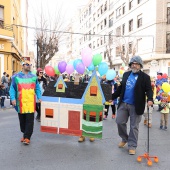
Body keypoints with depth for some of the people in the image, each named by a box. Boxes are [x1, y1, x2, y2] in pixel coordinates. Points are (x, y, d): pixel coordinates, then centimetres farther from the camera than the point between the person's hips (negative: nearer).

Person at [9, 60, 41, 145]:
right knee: (22, 120, 11)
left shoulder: (34, 77, 12)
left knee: (29, 120, -5)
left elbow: (37, 88, 13)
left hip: (31, 102, 0)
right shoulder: (16, 77, 6)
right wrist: (13, 98, -9)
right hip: (20, 102, 0)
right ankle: (25, 134, 28)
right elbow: (12, 89, 4)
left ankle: (27, 137, -1)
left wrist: (39, 97, 2)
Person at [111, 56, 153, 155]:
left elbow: (149, 90, -9)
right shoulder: (126, 74, 10)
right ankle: (124, 139, 30)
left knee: (134, 126, 4)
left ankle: (132, 146, 17)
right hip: (123, 104, 5)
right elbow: (121, 88, 15)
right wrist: (112, 97, 11)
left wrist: (150, 99, -28)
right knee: (120, 122, 6)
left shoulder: (145, 77, -4)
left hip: (136, 106, -4)